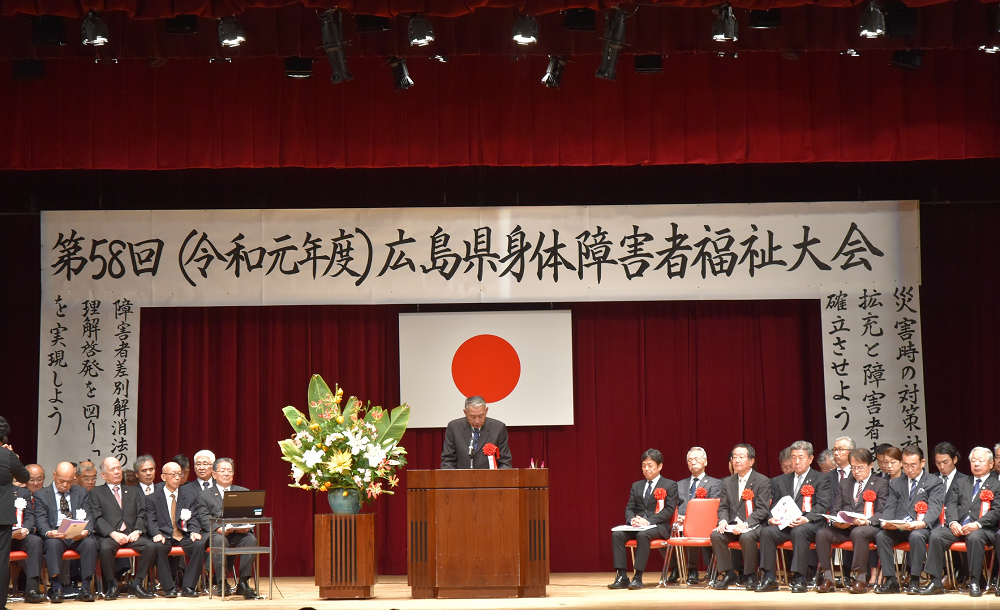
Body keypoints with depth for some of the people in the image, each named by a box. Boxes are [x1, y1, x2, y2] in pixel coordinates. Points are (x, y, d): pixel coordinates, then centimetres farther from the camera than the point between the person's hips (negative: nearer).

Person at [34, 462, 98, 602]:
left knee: (90, 542, -31)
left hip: (78, 535, 2)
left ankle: (85, 588, -29)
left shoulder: (82, 493, 18)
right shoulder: (41, 494, 11)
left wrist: (86, 531, -16)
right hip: (55, 535, -2)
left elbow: (89, 517, 9)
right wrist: (49, 532, -24)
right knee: (53, 543, -36)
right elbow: (40, 520, -1)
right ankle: (56, 588, -34)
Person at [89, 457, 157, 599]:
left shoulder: (134, 492, 24)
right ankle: (112, 586, -16)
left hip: (132, 535, 3)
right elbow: (97, 519, 1)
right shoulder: (97, 493, 14)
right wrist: (113, 533, -14)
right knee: (105, 548, -37)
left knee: (151, 547, -28)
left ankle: (136, 584, -13)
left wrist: (137, 531, -7)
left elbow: (141, 515, 13)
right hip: (109, 535, -3)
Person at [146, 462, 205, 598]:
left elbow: (194, 520, 9)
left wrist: (194, 532, -14)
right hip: (164, 537, -2)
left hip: (184, 536, 2)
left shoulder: (190, 497, 16)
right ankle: (169, 588, -27)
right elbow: (151, 521, 0)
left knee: (199, 544, -31)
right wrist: (157, 534, -21)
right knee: (158, 547, -37)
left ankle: (188, 587, -23)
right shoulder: (152, 498, 10)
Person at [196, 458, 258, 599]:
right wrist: (218, 529, -19)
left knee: (251, 539, -32)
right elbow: (204, 519, 2)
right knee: (219, 540, -37)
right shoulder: (205, 495, 16)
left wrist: (246, 526, -14)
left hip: (240, 533, 2)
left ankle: (243, 583, -28)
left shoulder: (244, 492, 22)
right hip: (217, 533, -1)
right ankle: (221, 583, -27)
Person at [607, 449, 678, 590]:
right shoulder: (636, 486, 22)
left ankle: (638, 577, -34)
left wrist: (648, 521, -18)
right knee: (616, 534, -24)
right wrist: (632, 520, -11)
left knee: (642, 535, -37)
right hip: (637, 525, 5)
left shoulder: (670, 485, 6)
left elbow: (669, 510, -6)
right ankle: (621, 577, -26)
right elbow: (629, 508, 15)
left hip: (658, 526, -5)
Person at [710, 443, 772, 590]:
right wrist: (723, 520, -11)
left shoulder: (763, 481, -2)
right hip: (732, 525, 5)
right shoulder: (727, 482, 15)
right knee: (715, 535, -25)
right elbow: (723, 507, 13)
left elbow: (761, 510, -9)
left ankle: (750, 575, -16)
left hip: (754, 525, -4)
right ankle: (728, 573, -11)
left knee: (746, 537, -37)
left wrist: (745, 524, -24)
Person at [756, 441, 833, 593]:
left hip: (809, 524, -4)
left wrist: (806, 518, -23)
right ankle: (769, 578, -23)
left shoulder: (821, 480, 10)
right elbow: (775, 506, 18)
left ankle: (799, 579, -33)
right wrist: (772, 518, -7)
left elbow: (822, 506, -4)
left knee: (799, 532, -37)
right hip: (784, 524, 4)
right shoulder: (781, 481, 23)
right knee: (766, 532, -25)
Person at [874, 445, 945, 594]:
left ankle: (914, 580, -27)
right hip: (898, 528, 4)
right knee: (881, 536, -26)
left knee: (916, 536, -37)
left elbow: (934, 508, -7)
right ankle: (890, 581, -22)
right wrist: (884, 522, -14)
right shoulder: (895, 483, 21)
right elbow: (890, 508, 11)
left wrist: (922, 523, -29)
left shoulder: (935, 482, 8)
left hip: (923, 527, -4)